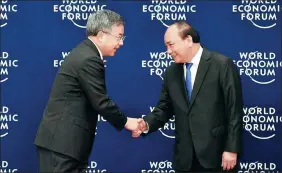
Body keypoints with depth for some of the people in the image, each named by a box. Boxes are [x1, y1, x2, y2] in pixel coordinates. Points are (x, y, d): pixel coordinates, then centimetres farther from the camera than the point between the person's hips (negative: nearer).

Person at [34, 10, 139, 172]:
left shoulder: (85, 52, 14)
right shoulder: (88, 59, -18)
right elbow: (101, 102, -17)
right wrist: (125, 122, -3)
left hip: (63, 138, 10)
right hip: (62, 140, -10)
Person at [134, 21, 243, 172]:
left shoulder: (222, 65, -8)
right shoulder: (171, 72, 10)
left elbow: (234, 110, -9)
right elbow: (164, 108, 12)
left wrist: (232, 149, -13)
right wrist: (146, 124, -8)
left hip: (217, 154, -5)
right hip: (185, 156, 5)